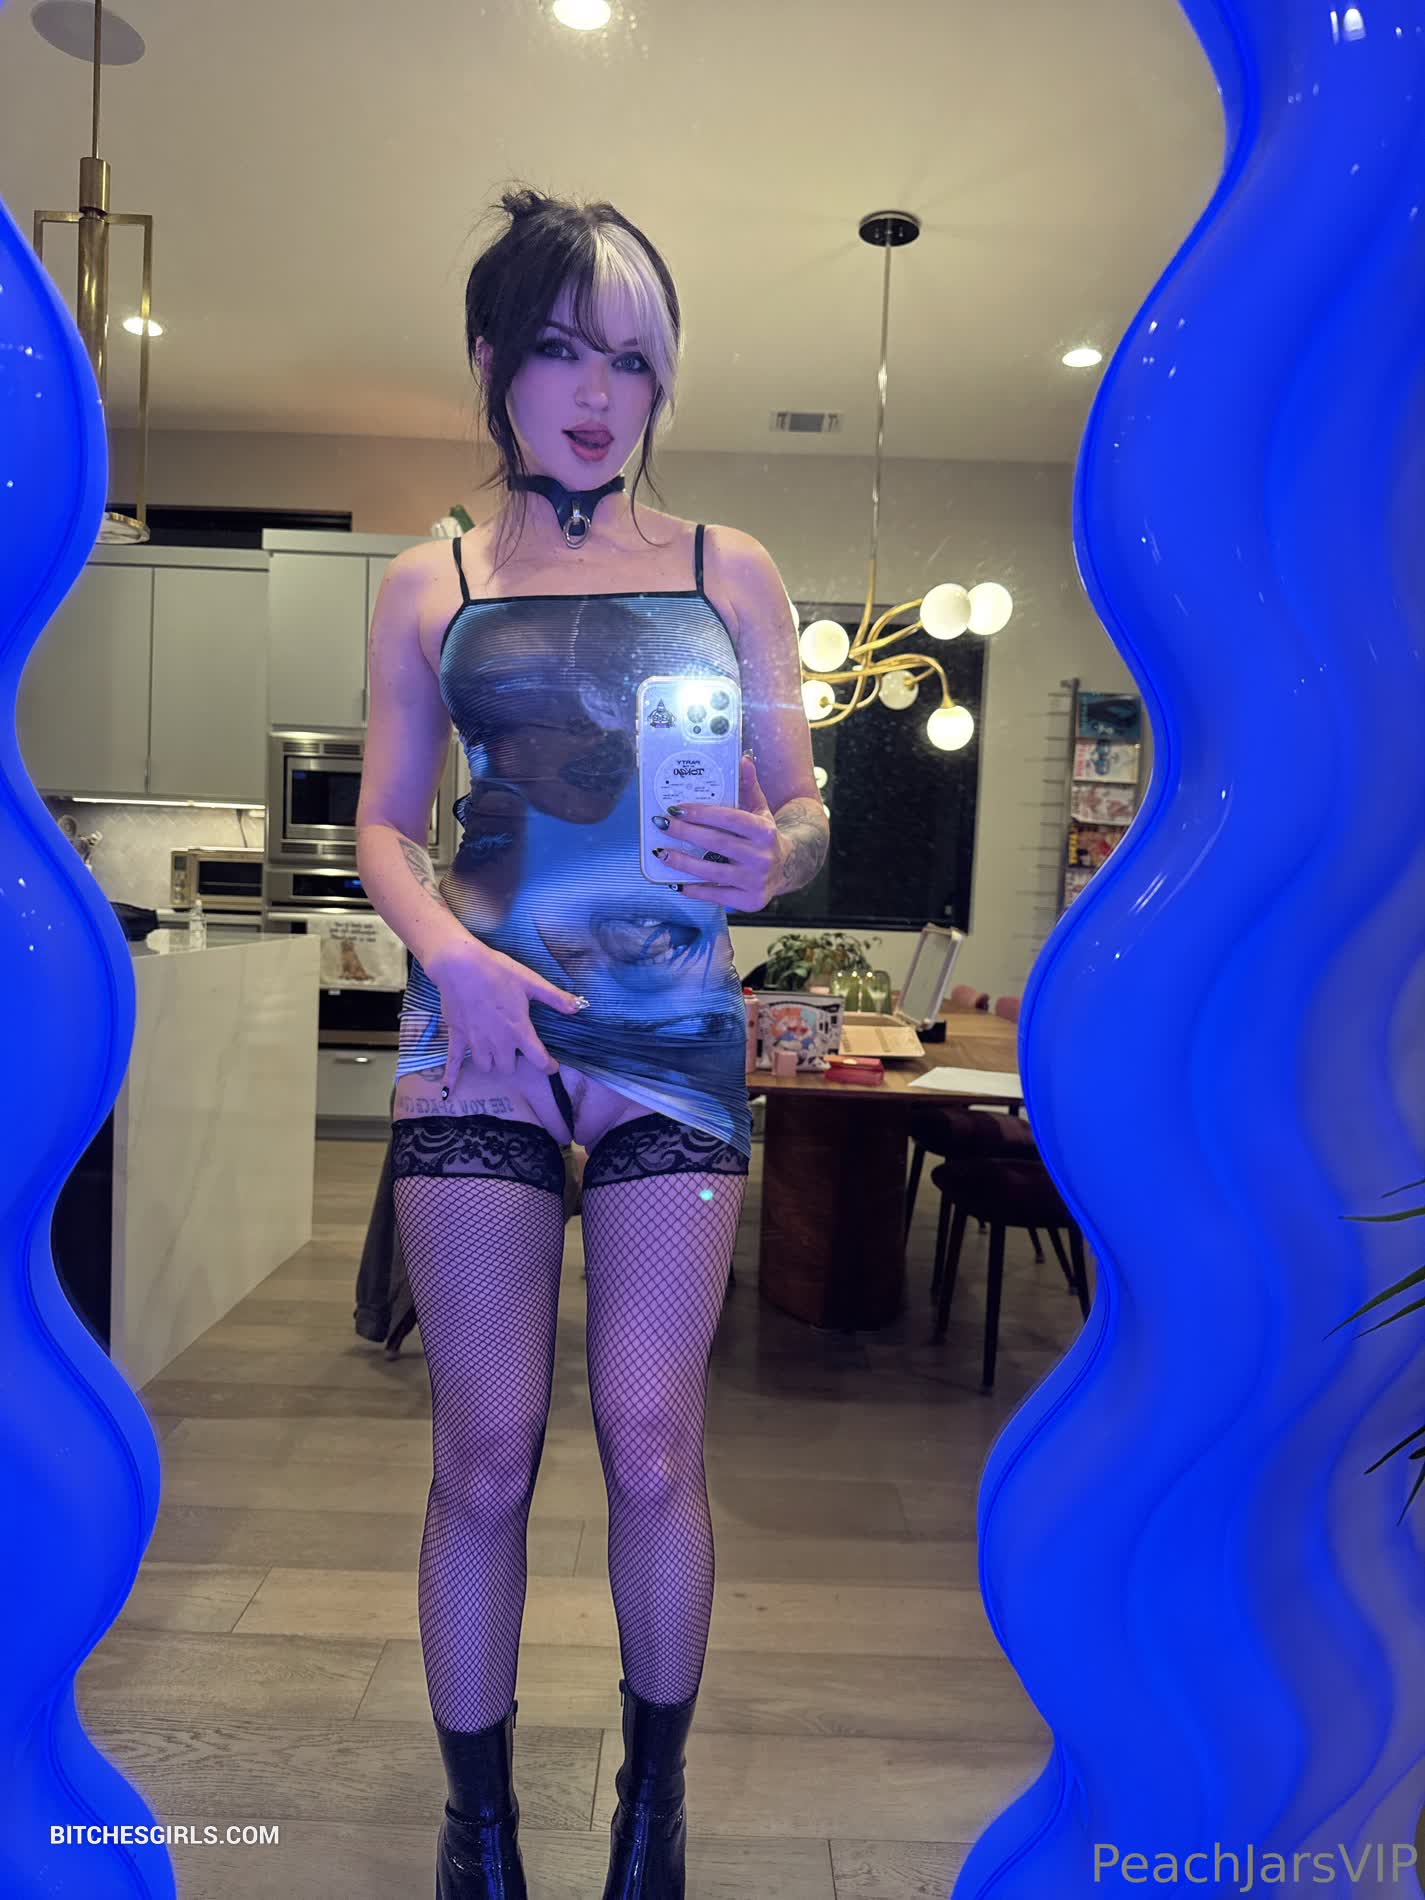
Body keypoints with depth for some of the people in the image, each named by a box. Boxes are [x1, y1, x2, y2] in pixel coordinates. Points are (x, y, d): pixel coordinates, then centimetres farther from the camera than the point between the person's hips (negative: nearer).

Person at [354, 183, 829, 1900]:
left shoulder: (727, 572, 10)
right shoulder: (427, 585, 10)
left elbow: (804, 808, 8)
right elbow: (383, 824, 8)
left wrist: (769, 856, -16)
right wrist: (448, 949, -12)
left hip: (673, 1033, 0)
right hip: (477, 1033, 1)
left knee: (651, 1438, 2)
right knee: (484, 1449, 4)